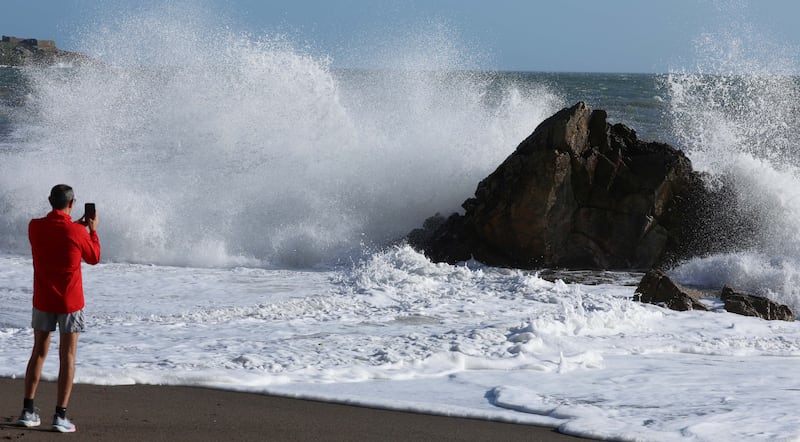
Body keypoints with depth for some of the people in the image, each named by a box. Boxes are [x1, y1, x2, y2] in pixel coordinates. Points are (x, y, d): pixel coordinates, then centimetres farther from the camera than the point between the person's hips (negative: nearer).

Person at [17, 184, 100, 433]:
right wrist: (93, 229, 16)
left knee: (38, 353, 14)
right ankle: (60, 417, -2)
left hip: (43, 301, 3)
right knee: (67, 358, 2)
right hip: (70, 302, -3)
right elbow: (94, 258, 4)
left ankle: (28, 411, 12)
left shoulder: (34, 227, -5)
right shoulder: (78, 232, -15)